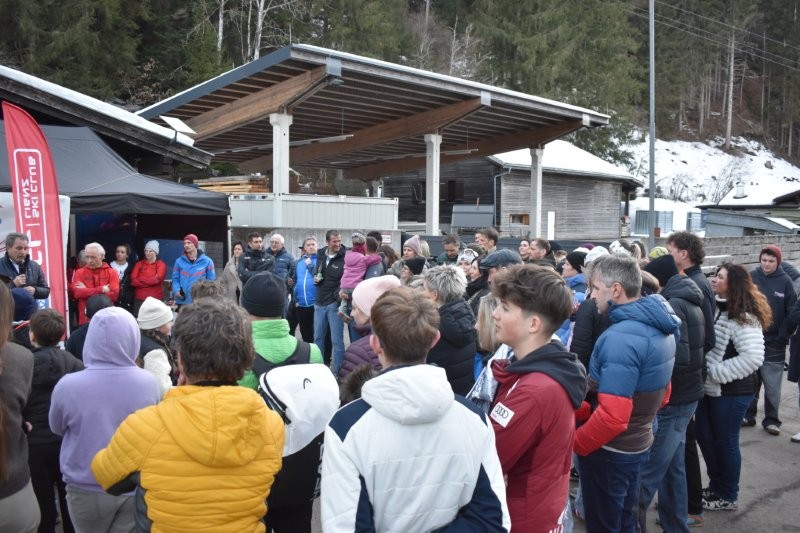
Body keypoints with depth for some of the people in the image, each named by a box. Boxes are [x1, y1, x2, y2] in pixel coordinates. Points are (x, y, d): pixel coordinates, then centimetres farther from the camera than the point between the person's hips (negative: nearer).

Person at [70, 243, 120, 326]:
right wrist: (101, 289, -15)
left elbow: (114, 294, -11)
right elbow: (77, 292, -10)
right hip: (86, 320, 1)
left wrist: (86, 291, -9)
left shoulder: (111, 272, 3)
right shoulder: (79, 272, 6)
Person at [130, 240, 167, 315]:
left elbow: (157, 279, -13)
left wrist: (140, 279, -4)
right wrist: (150, 281, -8)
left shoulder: (161, 265, 3)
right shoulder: (139, 264, 11)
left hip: (155, 299, -3)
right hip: (139, 299, 3)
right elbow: (133, 281, -1)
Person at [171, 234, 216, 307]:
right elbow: (175, 279, 8)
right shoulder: (179, 261, 6)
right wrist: (176, 291, -12)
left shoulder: (206, 261, 1)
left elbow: (211, 281, 2)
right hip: (182, 302, 2)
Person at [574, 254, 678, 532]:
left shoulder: (620, 337, -27)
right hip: (638, 443, 9)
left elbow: (612, 416, -30)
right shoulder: (660, 329, 4)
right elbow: (661, 395, 14)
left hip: (609, 451, -9)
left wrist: (575, 444, -17)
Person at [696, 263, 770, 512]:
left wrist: (716, 372, -22)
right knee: (705, 436, 16)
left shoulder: (743, 317, -18)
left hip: (731, 392, -7)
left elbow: (753, 357, -25)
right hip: (709, 388, 7)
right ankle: (715, 486, 35)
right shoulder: (714, 307, 4)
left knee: (725, 441, 6)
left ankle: (728, 496, 24)